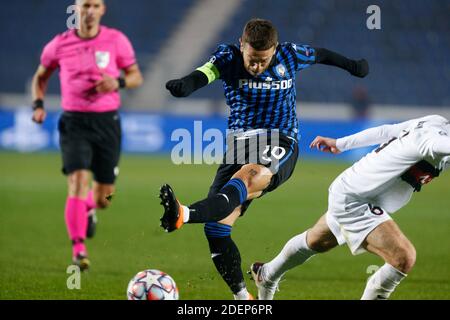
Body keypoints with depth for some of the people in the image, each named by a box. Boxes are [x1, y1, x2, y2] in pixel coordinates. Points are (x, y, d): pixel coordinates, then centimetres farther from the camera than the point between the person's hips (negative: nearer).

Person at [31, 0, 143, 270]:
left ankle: (90, 207, 45)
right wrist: (38, 104, 1)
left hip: (107, 122, 1)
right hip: (74, 123, -1)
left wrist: (118, 82, -14)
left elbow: (136, 77, 8)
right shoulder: (60, 45, 2)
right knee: (78, 180, -20)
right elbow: (41, 76, 18)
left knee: (104, 196, 6)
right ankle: (79, 249, -18)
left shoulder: (116, 40, 1)